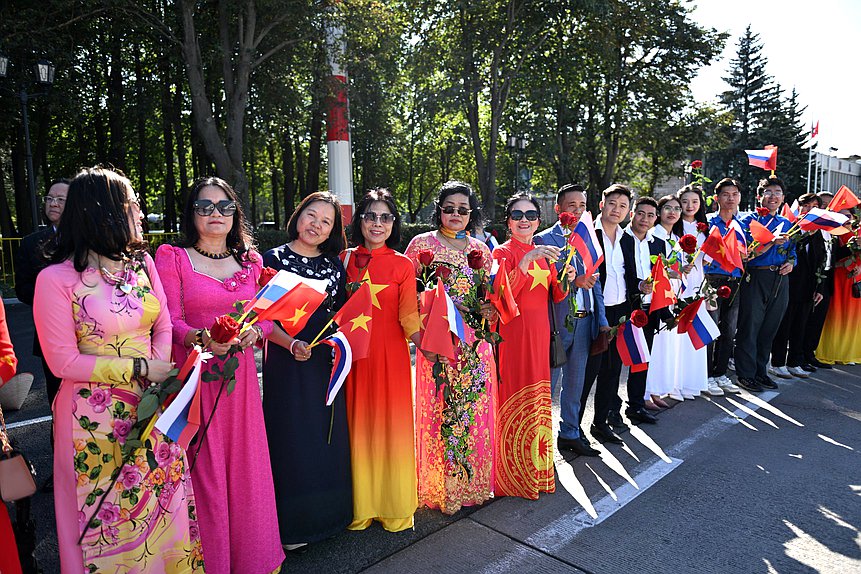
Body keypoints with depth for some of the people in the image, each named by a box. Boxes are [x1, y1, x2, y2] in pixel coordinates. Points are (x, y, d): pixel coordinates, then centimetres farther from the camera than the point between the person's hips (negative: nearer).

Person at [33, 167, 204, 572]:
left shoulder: (142, 262, 4)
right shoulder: (57, 279, -13)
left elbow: (163, 327, 5)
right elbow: (64, 361, -12)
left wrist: (160, 382, -10)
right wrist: (140, 369, -15)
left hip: (154, 407, 5)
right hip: (96, 417, -5)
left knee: (163, 502, 16)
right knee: (109, 513, 11)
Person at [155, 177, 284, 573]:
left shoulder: (250, 261, 11)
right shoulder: (172, 257, -1)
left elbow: (267, 315, 10)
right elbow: (169, 321, -7)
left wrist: (253, 331, -12)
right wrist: (201, 339, -26)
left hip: (240, 376, 4)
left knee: (245, 465, 10)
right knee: (203, 470, 2)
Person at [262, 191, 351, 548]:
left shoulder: (335, 264, 8)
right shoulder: (274, 259, -4)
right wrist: (292, 344, -21)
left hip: (328, 360, 4)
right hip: (288, 362, -4)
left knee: (330, 436, 12)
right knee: (294, 437, 3)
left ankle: (330, 514, 30)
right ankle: (293, 524, 21)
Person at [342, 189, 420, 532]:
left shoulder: (403, 265, 0)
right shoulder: (345, 261, 6)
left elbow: (409, 318, -4)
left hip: (391, 355, -1)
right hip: (353, 355, 2)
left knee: (393, 426, 5)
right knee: (358, 426, 8)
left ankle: (395, 506, 24)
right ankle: (361, 505, 25)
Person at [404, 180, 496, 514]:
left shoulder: (480, 250, 12)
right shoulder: (422, 244, 1)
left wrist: (488, 311, 0)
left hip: (475, 344, 4)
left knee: (475, 411, 9)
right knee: (439, 412, 1)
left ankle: (473, 483, 27)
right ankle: (439, 489, 18)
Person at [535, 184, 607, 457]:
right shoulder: (544, 239, -5)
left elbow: (595, 282, 15)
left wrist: (601, 320, 10)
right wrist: (573, 281, -26)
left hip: (584, 320, 6)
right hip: (555, 321, -6)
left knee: (575, 381, 16)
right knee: (548, 382, 3)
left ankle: (570, 433, 29)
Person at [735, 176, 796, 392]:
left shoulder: (787, 224, 17)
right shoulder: (749, 221, -1)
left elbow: (792, 251, 23)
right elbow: (748, 253, -12)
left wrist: (791, 263, 2)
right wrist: (772, 241, -23)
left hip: (781, 280, 6)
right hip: (756, 279, -6)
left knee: (770, 328, 11)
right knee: (750, 327, -3)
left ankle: (761, 370, 23)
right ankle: (746, 374, 6)